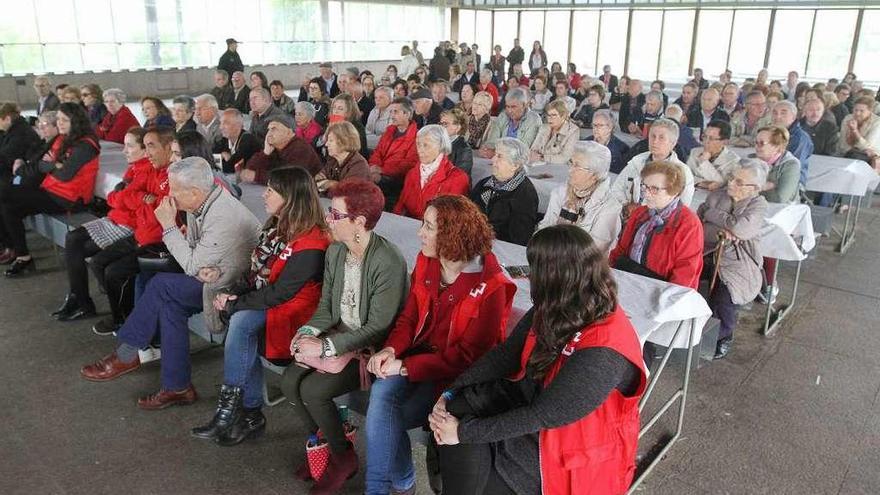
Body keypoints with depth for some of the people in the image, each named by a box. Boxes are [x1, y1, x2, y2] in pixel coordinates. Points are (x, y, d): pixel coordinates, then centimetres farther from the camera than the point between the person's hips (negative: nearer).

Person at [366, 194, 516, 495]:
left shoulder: (490, 287, -20)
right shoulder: (426, 263, 0)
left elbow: (468, 356, -19)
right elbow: (410, 316, 8)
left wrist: (405, 367, -21)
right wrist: (391, 349, -13)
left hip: (459, 373, -5)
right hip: (421, 352, 6)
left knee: (387, 415, -19)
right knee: (382, 393, -22)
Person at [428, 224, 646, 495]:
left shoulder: (603, 352, -33)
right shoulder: (558, 309, -9)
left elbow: (542, 416, -29)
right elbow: (506, 353, -2)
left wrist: (463, 431, -23)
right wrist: (451, 394, -11)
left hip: (575, 454, -6)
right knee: (454, 411, -13)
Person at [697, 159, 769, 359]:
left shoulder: (758, 204, 1)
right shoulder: (717, 196, 11)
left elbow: (740, 228, -17)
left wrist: (713, 214, -6)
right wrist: (719, 232, -13)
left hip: (737, 262, -3)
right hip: (707, 255, 3)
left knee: (722, 300, -23)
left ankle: (724, 336, 10)